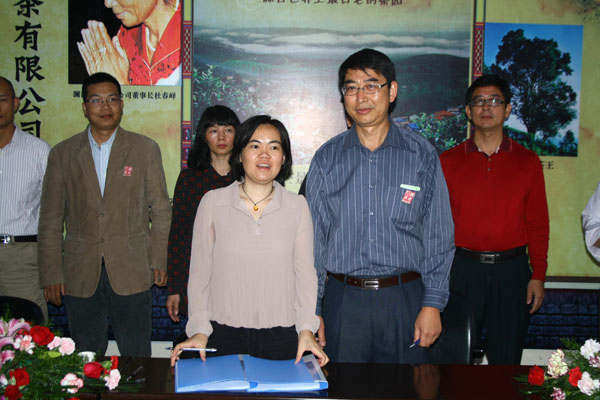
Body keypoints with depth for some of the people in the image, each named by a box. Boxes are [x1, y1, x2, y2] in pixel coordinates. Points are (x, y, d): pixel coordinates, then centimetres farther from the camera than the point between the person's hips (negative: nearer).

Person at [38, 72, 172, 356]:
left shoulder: (146, 149, 4)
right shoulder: (62, 154, 6)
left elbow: (161, 210, 5)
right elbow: (50, 220, 6)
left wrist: (158, 261, 0)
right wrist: (51, 274, 2)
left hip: (131, 274, -1)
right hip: (80, 277, 1)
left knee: (137, 360, 5)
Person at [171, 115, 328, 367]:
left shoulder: (298, 207, 3)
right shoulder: (212, 202, 0)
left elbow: (305, 271, 4)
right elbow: (200, 271, 3)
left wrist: (307, 329, -6)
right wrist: (200, 330, -4)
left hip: (281, 337, 1)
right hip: (224, 336, 0)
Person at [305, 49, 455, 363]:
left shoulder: (422, 155, 1)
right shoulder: (326, 159, 4)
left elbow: (439, 236, 2)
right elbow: (313, 238, 6)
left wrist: (433, 303, -4)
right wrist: (312, 309, 3)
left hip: (405, 301, 0)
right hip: (343, 301, 1)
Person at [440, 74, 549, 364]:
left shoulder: (528, 161, 7)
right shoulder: (448, 162, 4)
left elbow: (538, 224, 7)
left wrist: (538, 276, 2)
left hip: (512, 271, 1)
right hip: (462, 269, 0)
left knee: (507, 358, 9)